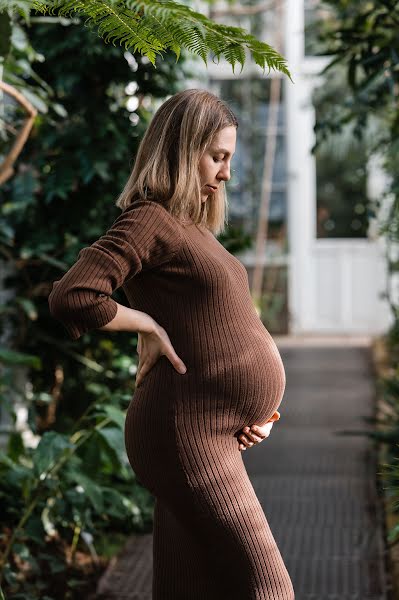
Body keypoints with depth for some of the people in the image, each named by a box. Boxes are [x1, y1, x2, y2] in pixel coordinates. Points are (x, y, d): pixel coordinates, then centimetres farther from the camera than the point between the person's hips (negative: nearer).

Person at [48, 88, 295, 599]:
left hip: (214, 433, 9)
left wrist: (260, 404, 10)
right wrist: (150, 327, -13)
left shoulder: (191, 229, 18)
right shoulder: (148, 221, -12)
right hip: (187, 433, -9)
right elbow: (71, 297, -26)